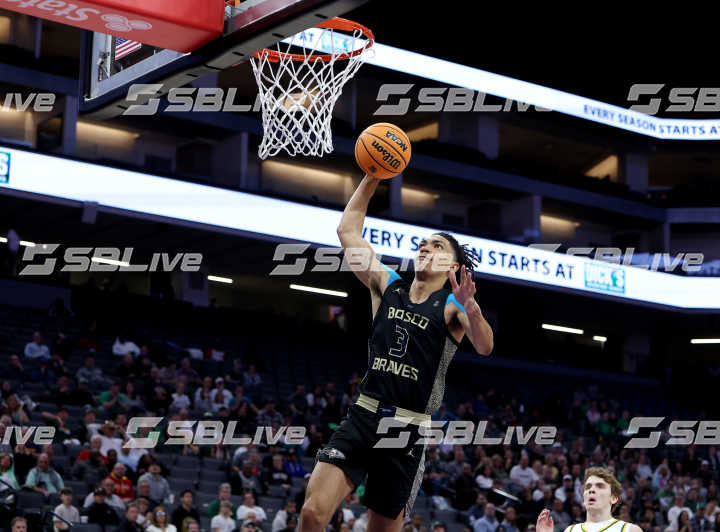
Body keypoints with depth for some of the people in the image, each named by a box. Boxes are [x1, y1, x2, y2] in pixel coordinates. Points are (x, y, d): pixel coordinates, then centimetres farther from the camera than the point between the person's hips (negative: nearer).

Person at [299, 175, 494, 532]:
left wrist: (470, 308, -38)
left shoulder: (453, 304, 1)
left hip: (409, 431, -2)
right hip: (362, 418, 2)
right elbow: (347, 230, 13)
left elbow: (485, 347, -18)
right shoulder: (387, 286, 12)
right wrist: (373, 177, 8)